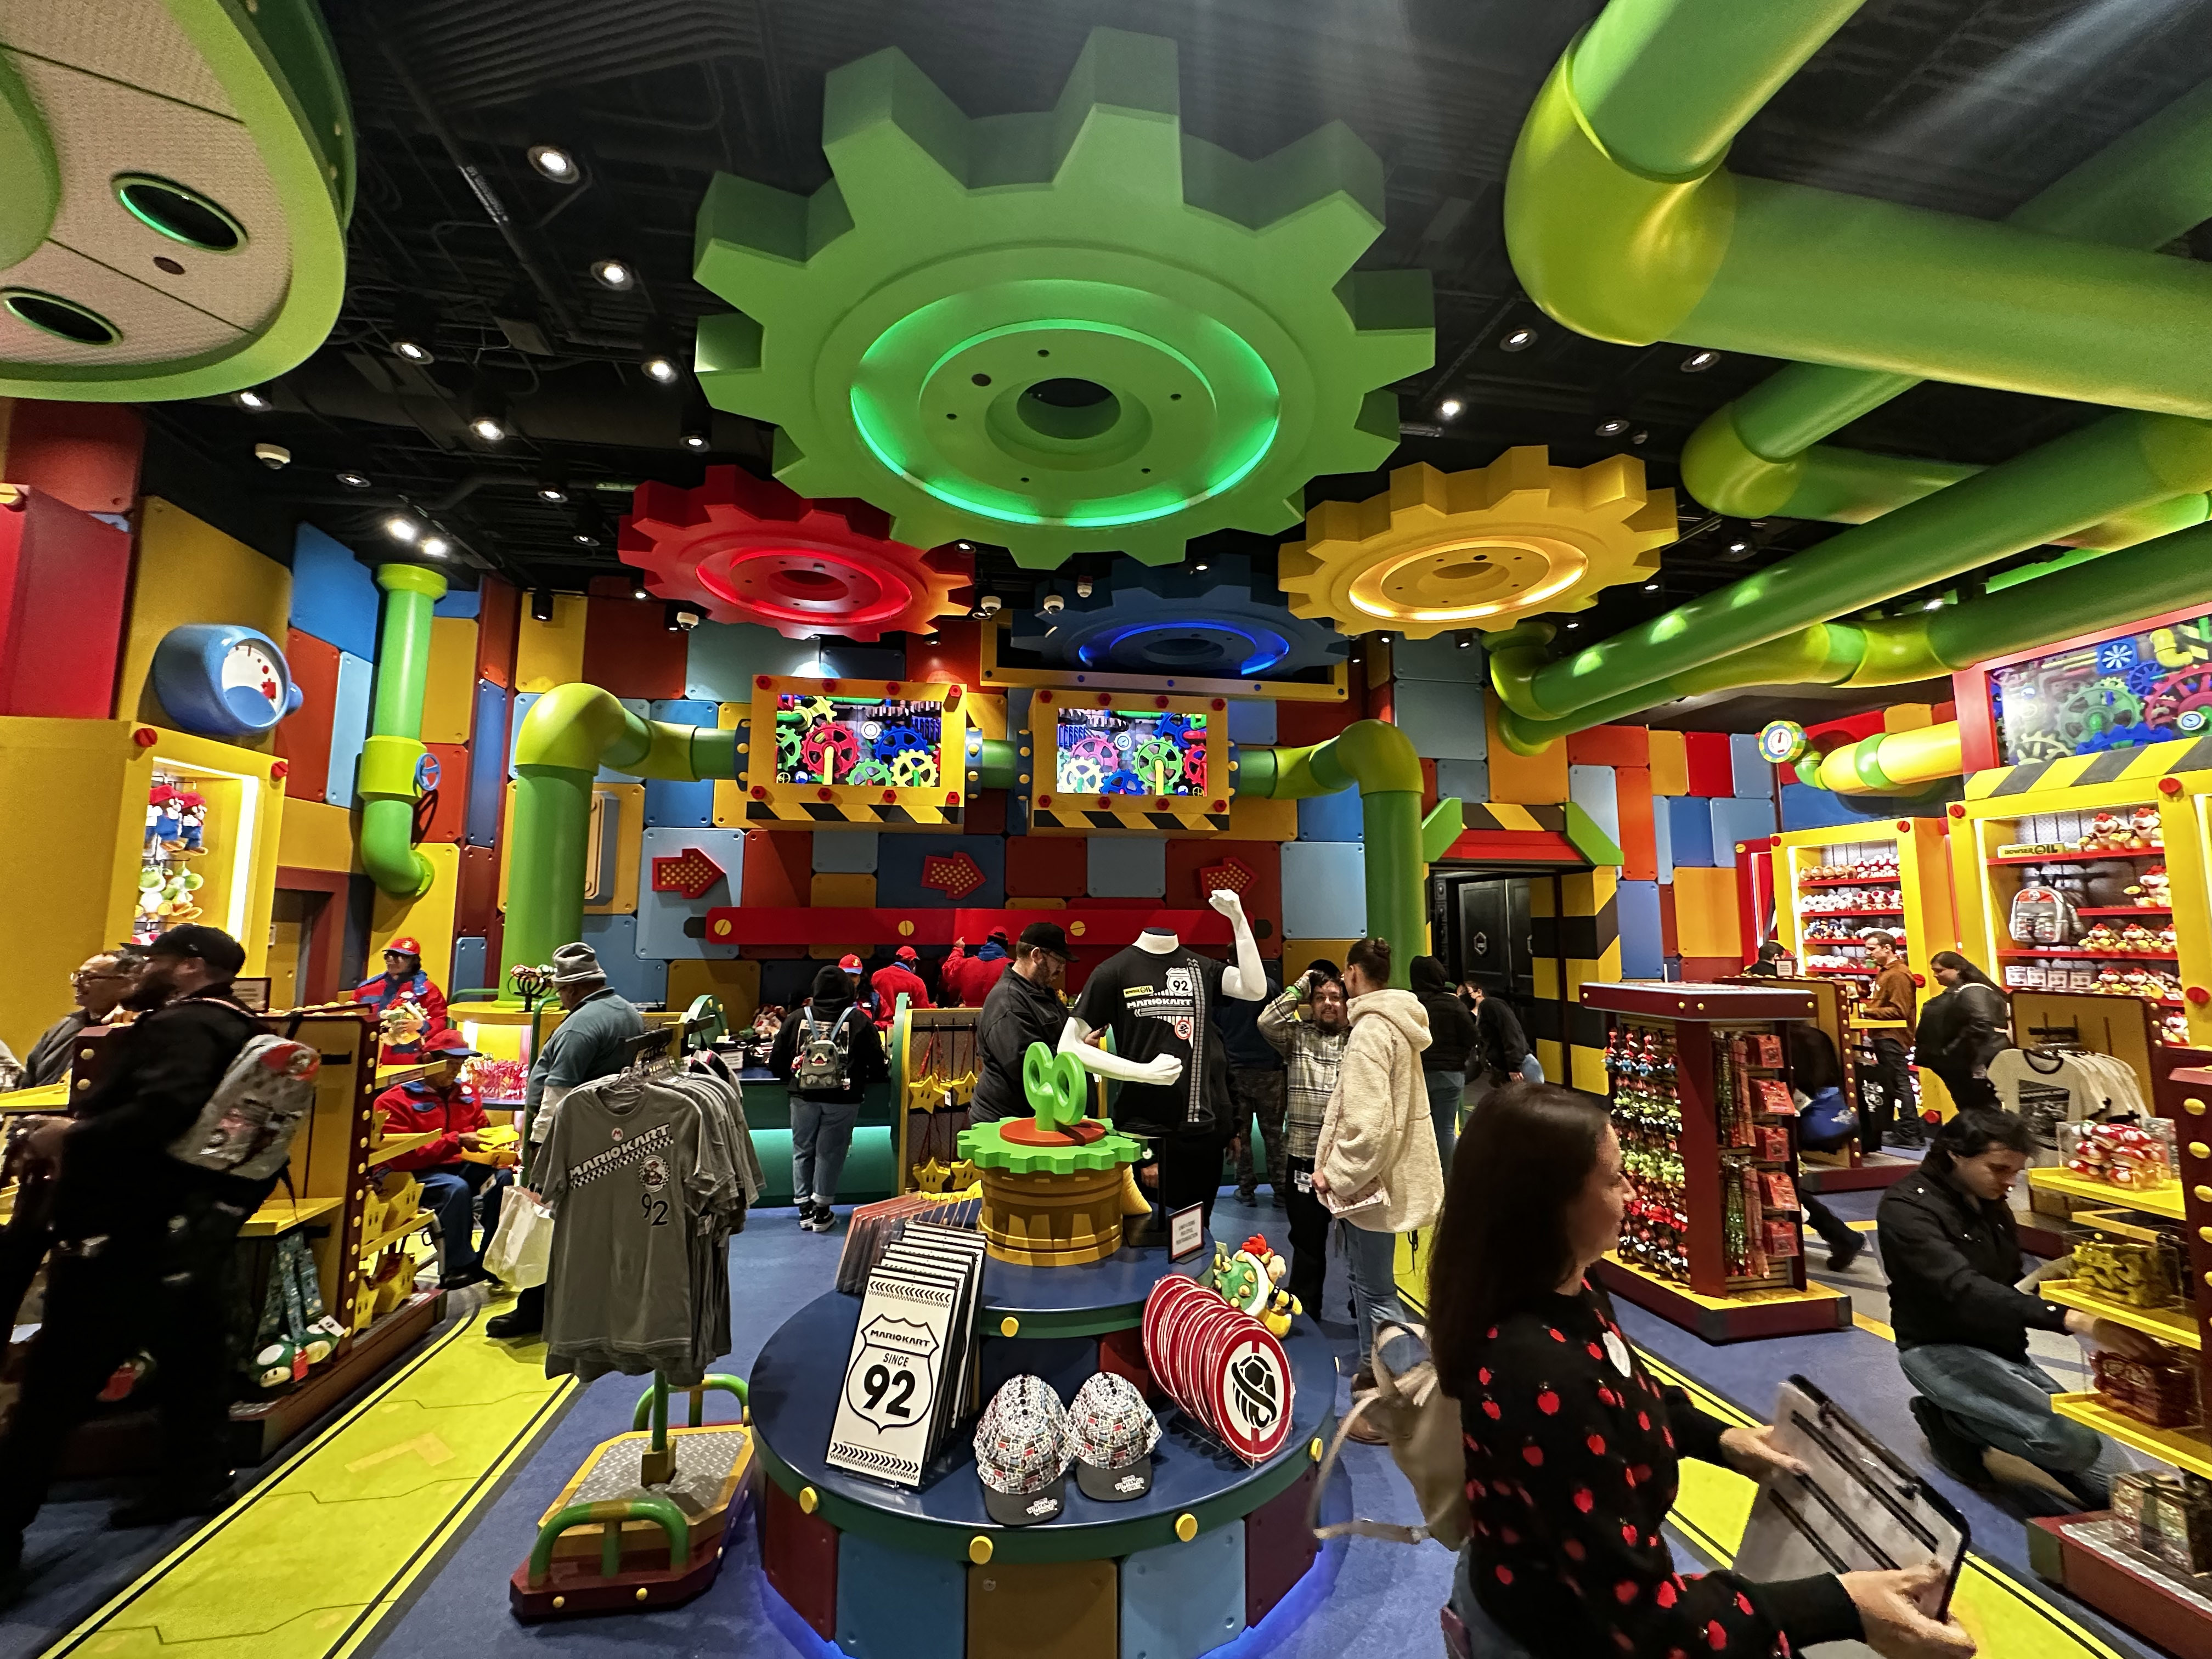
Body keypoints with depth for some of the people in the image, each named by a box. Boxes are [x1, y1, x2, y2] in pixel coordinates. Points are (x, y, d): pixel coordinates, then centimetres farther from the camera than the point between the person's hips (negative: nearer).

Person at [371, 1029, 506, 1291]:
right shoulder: (395, 1100, -6)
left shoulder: (465, 1093, 11)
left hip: (462, 1166, 5)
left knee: (502, 1177, -24)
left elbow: (482, 1132, 22)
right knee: (457, 1188, -36)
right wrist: (456, 1141, -23)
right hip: (417, 1174, -5)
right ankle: (457, 1267, -23)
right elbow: (401, 1157, -14)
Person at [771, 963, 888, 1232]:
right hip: (843, 1099, -2)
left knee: (803, 1150, 15)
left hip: (804, 1097, 2)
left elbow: (777, 1063, 6)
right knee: (830, 1152, 7)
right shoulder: (860, 1020, -3)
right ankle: (821, 1211, 14)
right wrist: (860, 1079, 17)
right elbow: (877, 1065, -3)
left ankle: (805, 1208, 21)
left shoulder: (797, 1020, 2)